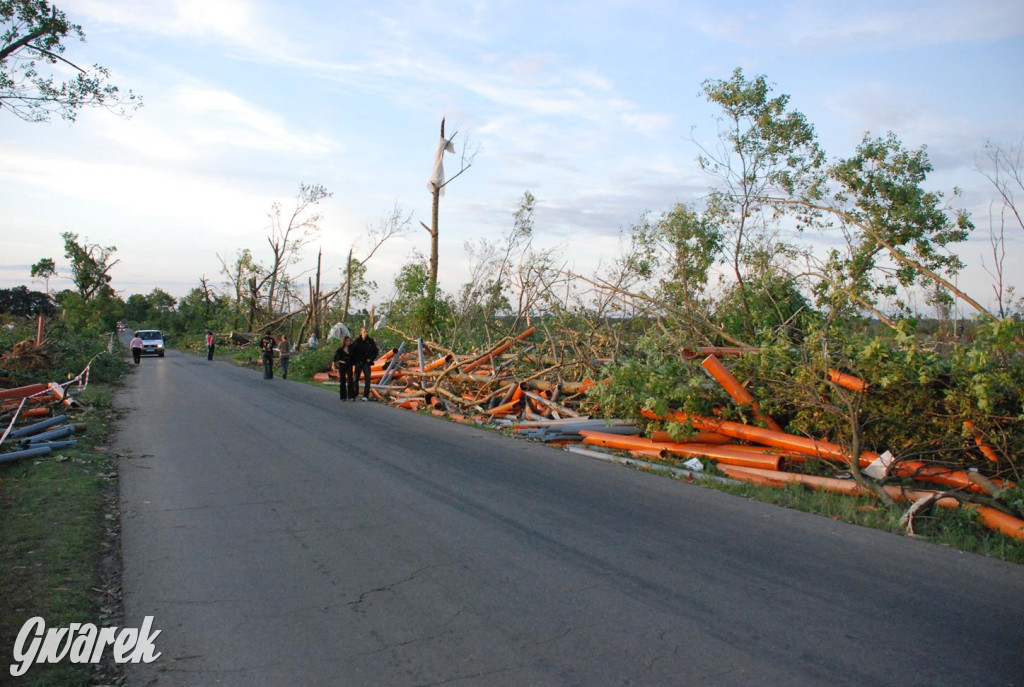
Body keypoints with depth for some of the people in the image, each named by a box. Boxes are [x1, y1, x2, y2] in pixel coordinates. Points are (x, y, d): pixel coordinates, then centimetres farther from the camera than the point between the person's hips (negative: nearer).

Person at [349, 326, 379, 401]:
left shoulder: (371, 341, 2)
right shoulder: (356, 341, 2)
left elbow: (375, 351, 7)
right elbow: (351, 350, 8)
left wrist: (371, 359, -5)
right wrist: (353, 360, -2)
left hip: (366, 362, -1)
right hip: (358, 362, 1)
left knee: (367, 378, -10)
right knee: (356, 378, 8)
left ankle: (366, 395, -10)